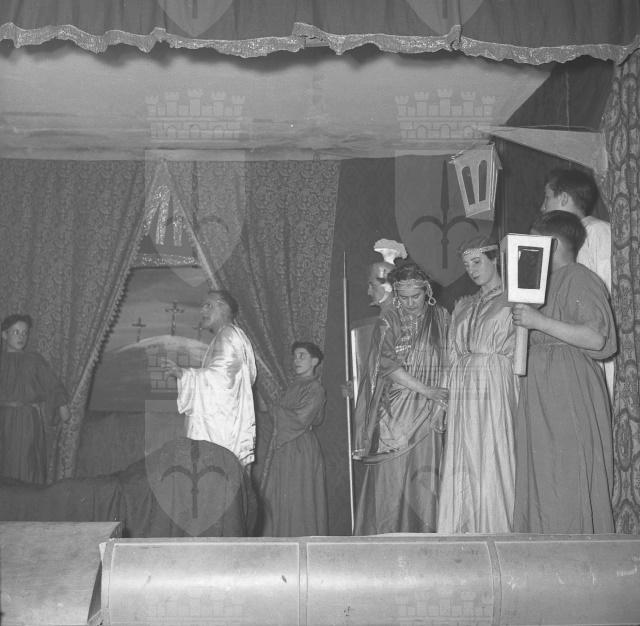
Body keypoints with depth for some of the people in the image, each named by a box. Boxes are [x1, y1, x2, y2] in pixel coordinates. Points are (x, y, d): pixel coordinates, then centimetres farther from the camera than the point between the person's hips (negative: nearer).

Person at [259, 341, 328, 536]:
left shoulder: (315, 388, -9)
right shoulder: (295, 385, 16)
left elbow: (299, 419, -18)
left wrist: (276, 410, -5)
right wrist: (278, 410, -3)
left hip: (300, 450, -8)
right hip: (283, 448, 8)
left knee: (297, 503, -6)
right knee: (277, 501, 7)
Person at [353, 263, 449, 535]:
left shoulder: (441, 318, 9)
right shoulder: (388, 321, 3)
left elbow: (451, 361, 9)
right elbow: (387, 364, -7)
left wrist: (444, 395, -8)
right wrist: (426, 390, -13)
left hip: (428, 414, 1)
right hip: (394, 412, -1)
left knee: (425, 478, -2)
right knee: (390, 477, -3)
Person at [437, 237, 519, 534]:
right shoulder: (462, 306, 19)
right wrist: (444, 395, 9)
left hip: (496, 389, -5)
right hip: (461, 391, 5)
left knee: (493, 461, -6)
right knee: (460, 465, 2)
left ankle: (496, 533, 1)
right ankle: (461, 533, 7)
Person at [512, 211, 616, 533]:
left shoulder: (580, 279, -11)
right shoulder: (545, 282, 18)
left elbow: (596, 338, -22)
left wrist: (539, 322, -22)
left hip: (569, 389, -9)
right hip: (540, 387, 10)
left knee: (565, 480, -6)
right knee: (539, 477, 10)